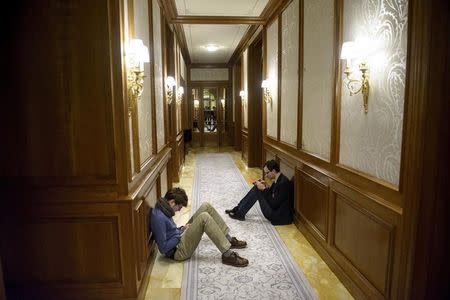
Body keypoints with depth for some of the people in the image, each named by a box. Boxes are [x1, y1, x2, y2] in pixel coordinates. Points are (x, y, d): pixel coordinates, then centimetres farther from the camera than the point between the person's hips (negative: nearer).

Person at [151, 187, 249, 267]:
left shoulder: (163, 209, 3)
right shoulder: (159, 217, -26)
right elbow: (163, 248, -24)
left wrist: (181, 229, 1)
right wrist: (181, 234, -15)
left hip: (179, 239, 10)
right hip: (178, 251, -10)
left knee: (206, 206, -2)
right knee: (204, 217, -27)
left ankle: (228, 240, 4)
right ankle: (227, 255, -22)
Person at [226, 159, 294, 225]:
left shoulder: (283, 183, -24)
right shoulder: (278, 180, 6)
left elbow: (274, 204, -25)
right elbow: (271, 194, 14)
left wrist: (264, 189, -19)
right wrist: (265, 187, -4)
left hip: (281, 217, -10)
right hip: (276, 209, 10)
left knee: (257, 190, -13)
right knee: (257, 188, 4)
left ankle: (240, 214, -2)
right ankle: (238, 209, 9)